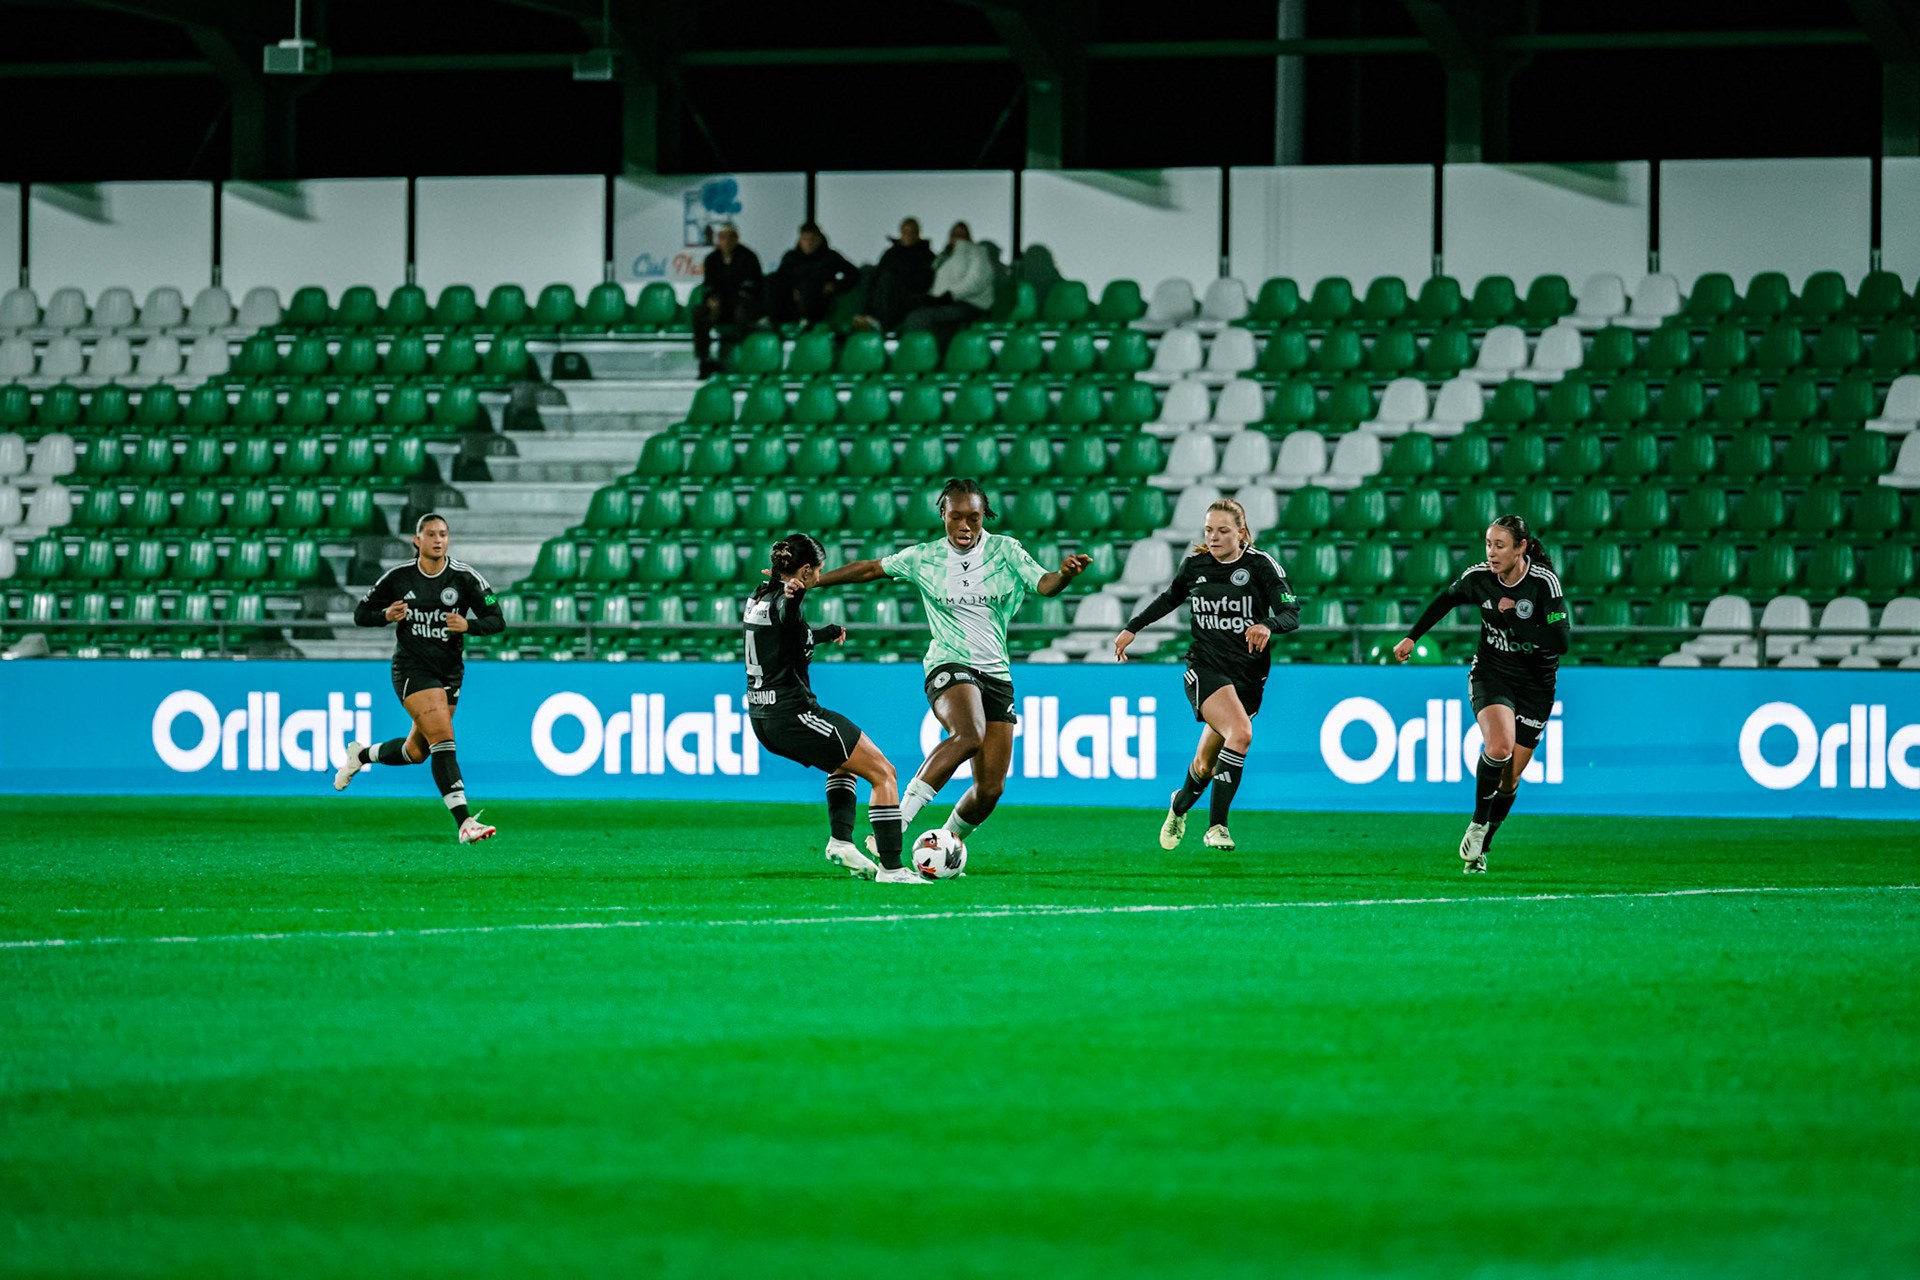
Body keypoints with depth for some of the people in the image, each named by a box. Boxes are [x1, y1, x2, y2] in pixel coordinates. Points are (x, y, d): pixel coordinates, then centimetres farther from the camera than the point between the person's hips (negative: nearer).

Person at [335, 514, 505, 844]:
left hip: (449, 673, 4)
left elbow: (497, 622, -5)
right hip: (412, 668, -4)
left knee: (417, 752, 13)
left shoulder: (465, 577, -4)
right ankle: (465, 823, -29)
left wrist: (467, 625, -25)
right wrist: (387, 616, -16)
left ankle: (362, 755, 45)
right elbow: (361, 614, 6)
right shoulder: (398, 577, -3)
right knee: (443, 739, -21)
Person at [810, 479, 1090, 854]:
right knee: (969, 736, -36)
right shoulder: (924, 558, 4)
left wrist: (1064, 575, -32)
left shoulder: (1005, 551, 5)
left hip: (997, 673, 3)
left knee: (990, 789, -4)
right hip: (949, 667, -3)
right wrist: (809, 581, 11)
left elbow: (1044, 584, -9)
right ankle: (895, 824, -35)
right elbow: (869, 569, 14)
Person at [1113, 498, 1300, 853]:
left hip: (1248, 675, 1)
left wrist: (1268, 626, -33)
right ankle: (1217, 825, -18)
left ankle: (1181, 803, 37)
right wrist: (1132, 629, 22)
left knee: (1206, 767, 4)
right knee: (1241, 733, -28)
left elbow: (1291, 614, -12)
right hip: (1205, 668, -1)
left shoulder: (1262, 565, -4)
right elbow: (1170, 598, 24)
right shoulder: (1194, 565, 4)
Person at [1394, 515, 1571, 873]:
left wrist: (1514, 618, -26)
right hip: (1491, 675, 1)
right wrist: (1412, 636, 20)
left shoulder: (1543, 581, -19)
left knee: (1509, 780, 3)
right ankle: (1478, 824, -8)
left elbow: (1561, 641, -25)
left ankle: (1480, 848, 22)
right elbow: (1446, 600, 13)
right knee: (1499, 746, -28)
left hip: (1534, 684, -1)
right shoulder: (1479, 577, -9)